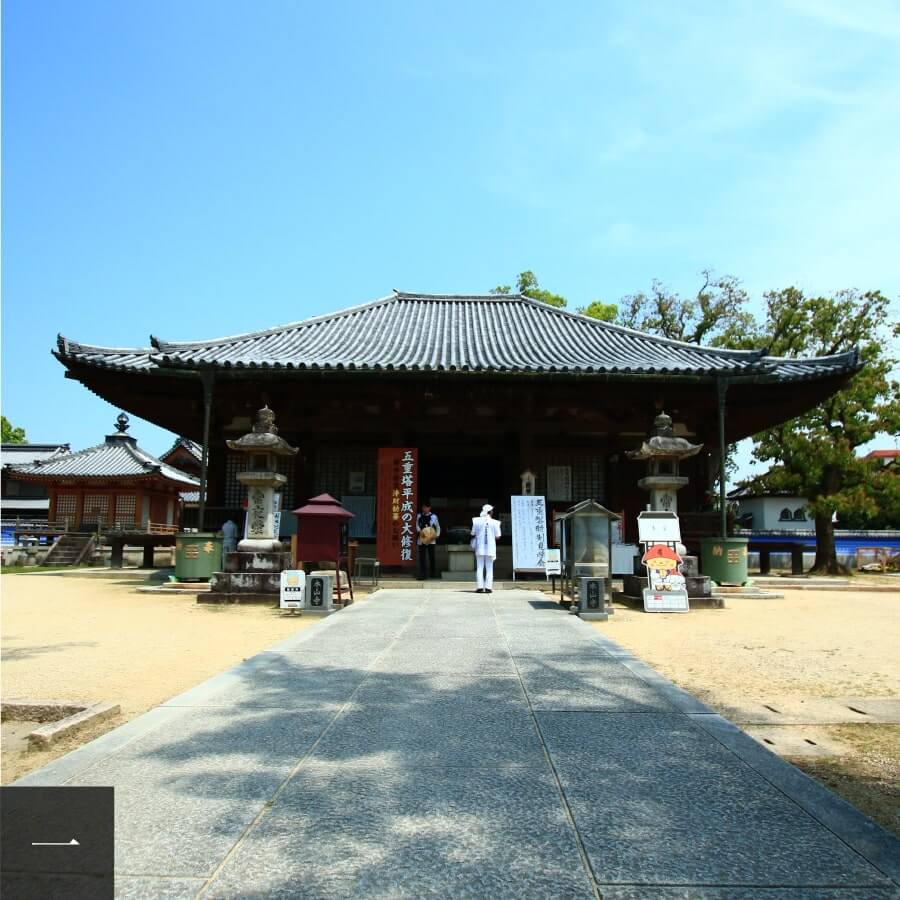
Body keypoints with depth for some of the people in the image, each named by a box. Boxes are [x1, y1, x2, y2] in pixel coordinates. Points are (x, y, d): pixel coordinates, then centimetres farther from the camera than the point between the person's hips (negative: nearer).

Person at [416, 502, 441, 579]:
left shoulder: (433, 516, 3)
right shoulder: (419, 516, 7)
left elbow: (438, 527, 9)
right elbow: (417, 525, 6)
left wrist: (437, 535, -5)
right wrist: (420, 531, -13)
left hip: (431, 540, -1)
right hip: (421, 539, 1)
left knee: (432, 557, 6)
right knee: (422, 557, -2)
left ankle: (432, 573, 22)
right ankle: (422, 574, 0)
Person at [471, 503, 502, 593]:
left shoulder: (476, 521, -3)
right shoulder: (494, 522, -6)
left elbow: (473, 534, 2)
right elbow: (497, 536, -3)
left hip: (480, 548, 1)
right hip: (490, 548, -1)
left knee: (479, 568, 6)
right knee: (489, 568, 7)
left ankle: (480, 587, 1)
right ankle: (488, 587, 1)